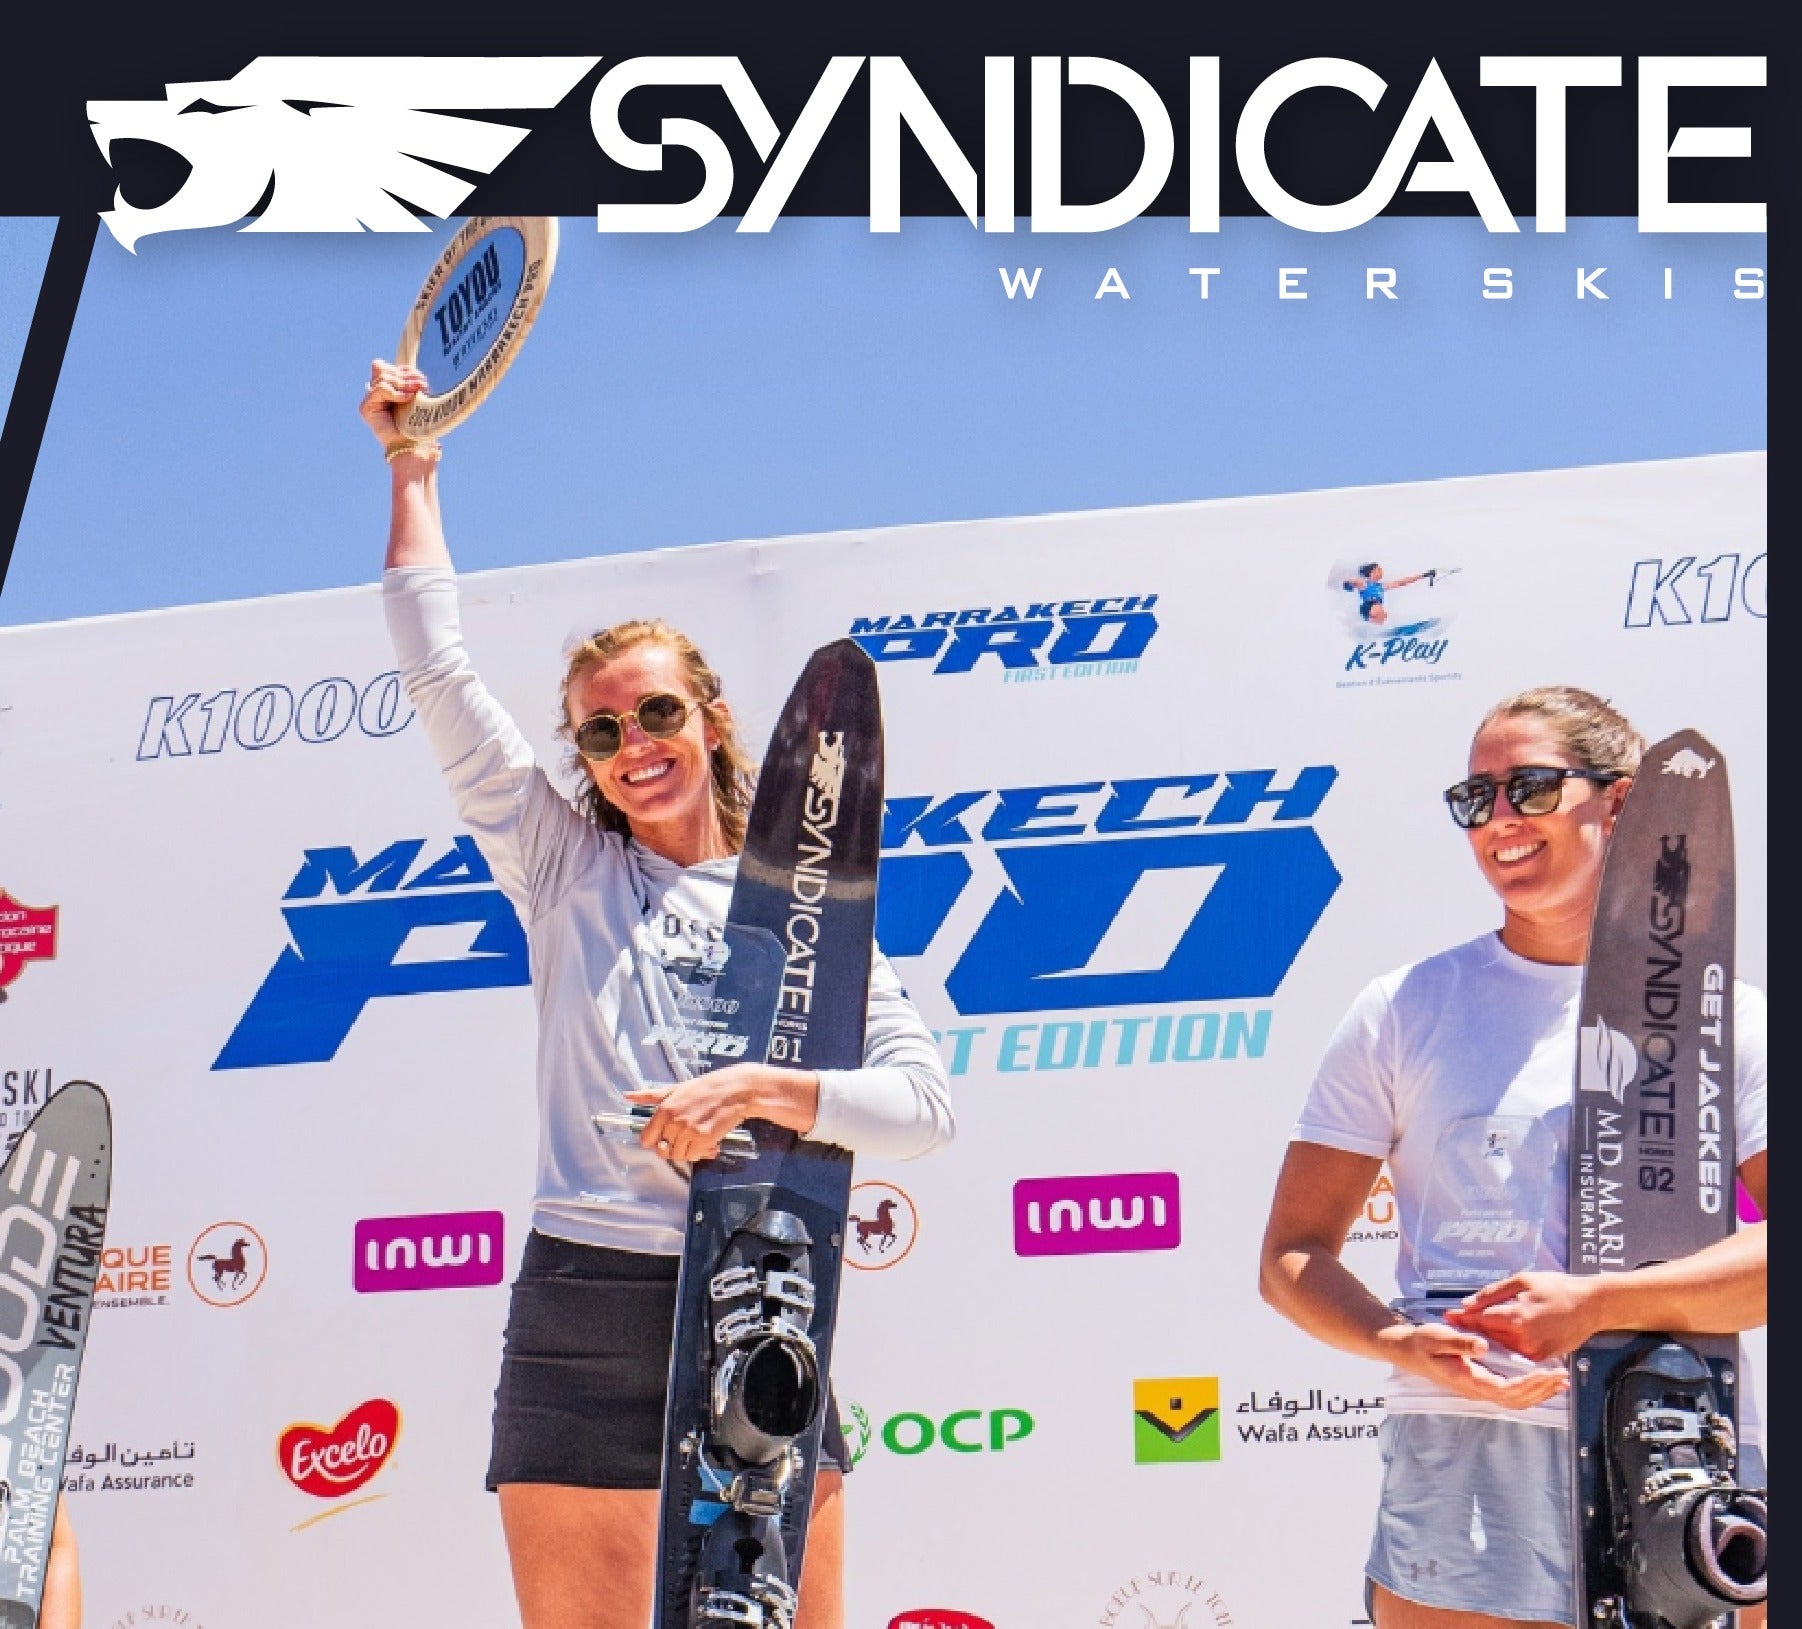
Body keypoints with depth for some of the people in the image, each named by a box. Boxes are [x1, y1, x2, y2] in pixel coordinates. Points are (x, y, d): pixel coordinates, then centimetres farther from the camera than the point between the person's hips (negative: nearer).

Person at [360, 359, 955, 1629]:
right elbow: (437, 670, 9)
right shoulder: (566, 869, 12)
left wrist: (762, 1092, -14)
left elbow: (926, 1100, 0)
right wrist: (413, 470, 13)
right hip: (585, 1308, 0)